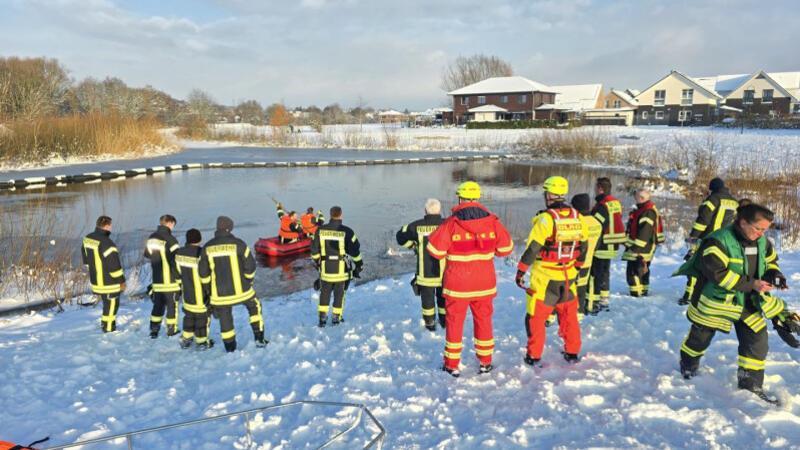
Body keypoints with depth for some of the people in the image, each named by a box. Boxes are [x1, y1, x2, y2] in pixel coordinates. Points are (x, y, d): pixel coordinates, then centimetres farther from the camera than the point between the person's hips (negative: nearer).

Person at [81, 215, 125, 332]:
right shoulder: (106, 243, -26)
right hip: (109, 283, -8)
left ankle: (105, 323, 35)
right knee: (111, 305, 9)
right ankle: (108, 328, 20)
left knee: (106, 303, 26)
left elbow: (86, 259, 15)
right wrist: (121, 280, -12)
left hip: (95, 280, 8)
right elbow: (114, 265, -23)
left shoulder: (87, 239, 1)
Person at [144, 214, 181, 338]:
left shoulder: (151, 238, 5)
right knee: (172, 305, 7)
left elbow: (147, 254, 19)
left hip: (156, 280, 6)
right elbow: (177, 259, -20)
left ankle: (154, 329, 20)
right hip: (170, 280, -6)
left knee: (158, 304, 17)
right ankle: (171, 330, 16)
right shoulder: (169, 239, -19)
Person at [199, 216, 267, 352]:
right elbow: (250, 265, -8)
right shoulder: (238, 243, -10)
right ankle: (259, 339, 19)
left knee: (225, 319, 14)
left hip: (219, 292, 2)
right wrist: (249, 280, 10)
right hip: (240, 289, -2)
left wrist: (209, 288, 15)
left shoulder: (207, 247, -2)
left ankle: (230, 349, 23)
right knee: (254, 307, 21)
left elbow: (203, 273, 1)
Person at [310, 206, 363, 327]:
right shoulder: (346, 231, -12)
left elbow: (314, 249, 5)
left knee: (325, 291, 15)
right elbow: (354, 249, -5)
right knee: (339, 292, 12)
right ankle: (336, 317, 18)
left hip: (325, 267, 2)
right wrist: (359, 263, 10)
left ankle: (322, 317, 14)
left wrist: (316, 261, 22)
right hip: (341, 267, -2)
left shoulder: (320, 230, -4)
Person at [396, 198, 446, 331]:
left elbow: (401, 237, 3)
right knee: (444, 298, 19)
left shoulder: (417, 226, -10)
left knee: (427, 298, 17)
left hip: (425, 273, 0)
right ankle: (445, 321, 33)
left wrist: (413, 244, 18)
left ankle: (430, 323, 27)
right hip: (444, 272, 0)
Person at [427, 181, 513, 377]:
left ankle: (452, 364, 19)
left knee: (454, 322, 10)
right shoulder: (492, 222, -6)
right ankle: (485, 362, 27)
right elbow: (506, 248, 2)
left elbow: (435, 250, -10)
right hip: (484, 283, 3)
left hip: (457, 284, -2)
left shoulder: (451, 223, -15)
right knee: (483, 320, 17)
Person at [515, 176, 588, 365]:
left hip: (544, 278, -5)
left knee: (536, 316, 7)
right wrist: (576, 267, 24)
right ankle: (572, 353, 29)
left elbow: (532, 249, -17)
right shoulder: (577, 217, 0)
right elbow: (583, 246, 11)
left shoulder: (545, 218, -17)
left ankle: (534, 356, 12)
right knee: (569, 315, 19)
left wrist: (521, 272, -8)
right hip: (568, 277, 5)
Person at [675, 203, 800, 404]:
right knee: (700, 338, 13)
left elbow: (770, 261, 17)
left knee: (757, 342, 1)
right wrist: (750, 284, -31)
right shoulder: (718, 241, -26)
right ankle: (688, 364, 42)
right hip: (716, 301, -5)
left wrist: (773, 274, -6)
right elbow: (718, 274, -31)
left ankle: (751, 385, 15)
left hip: (749, 303, 5)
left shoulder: (762, 242, -2)